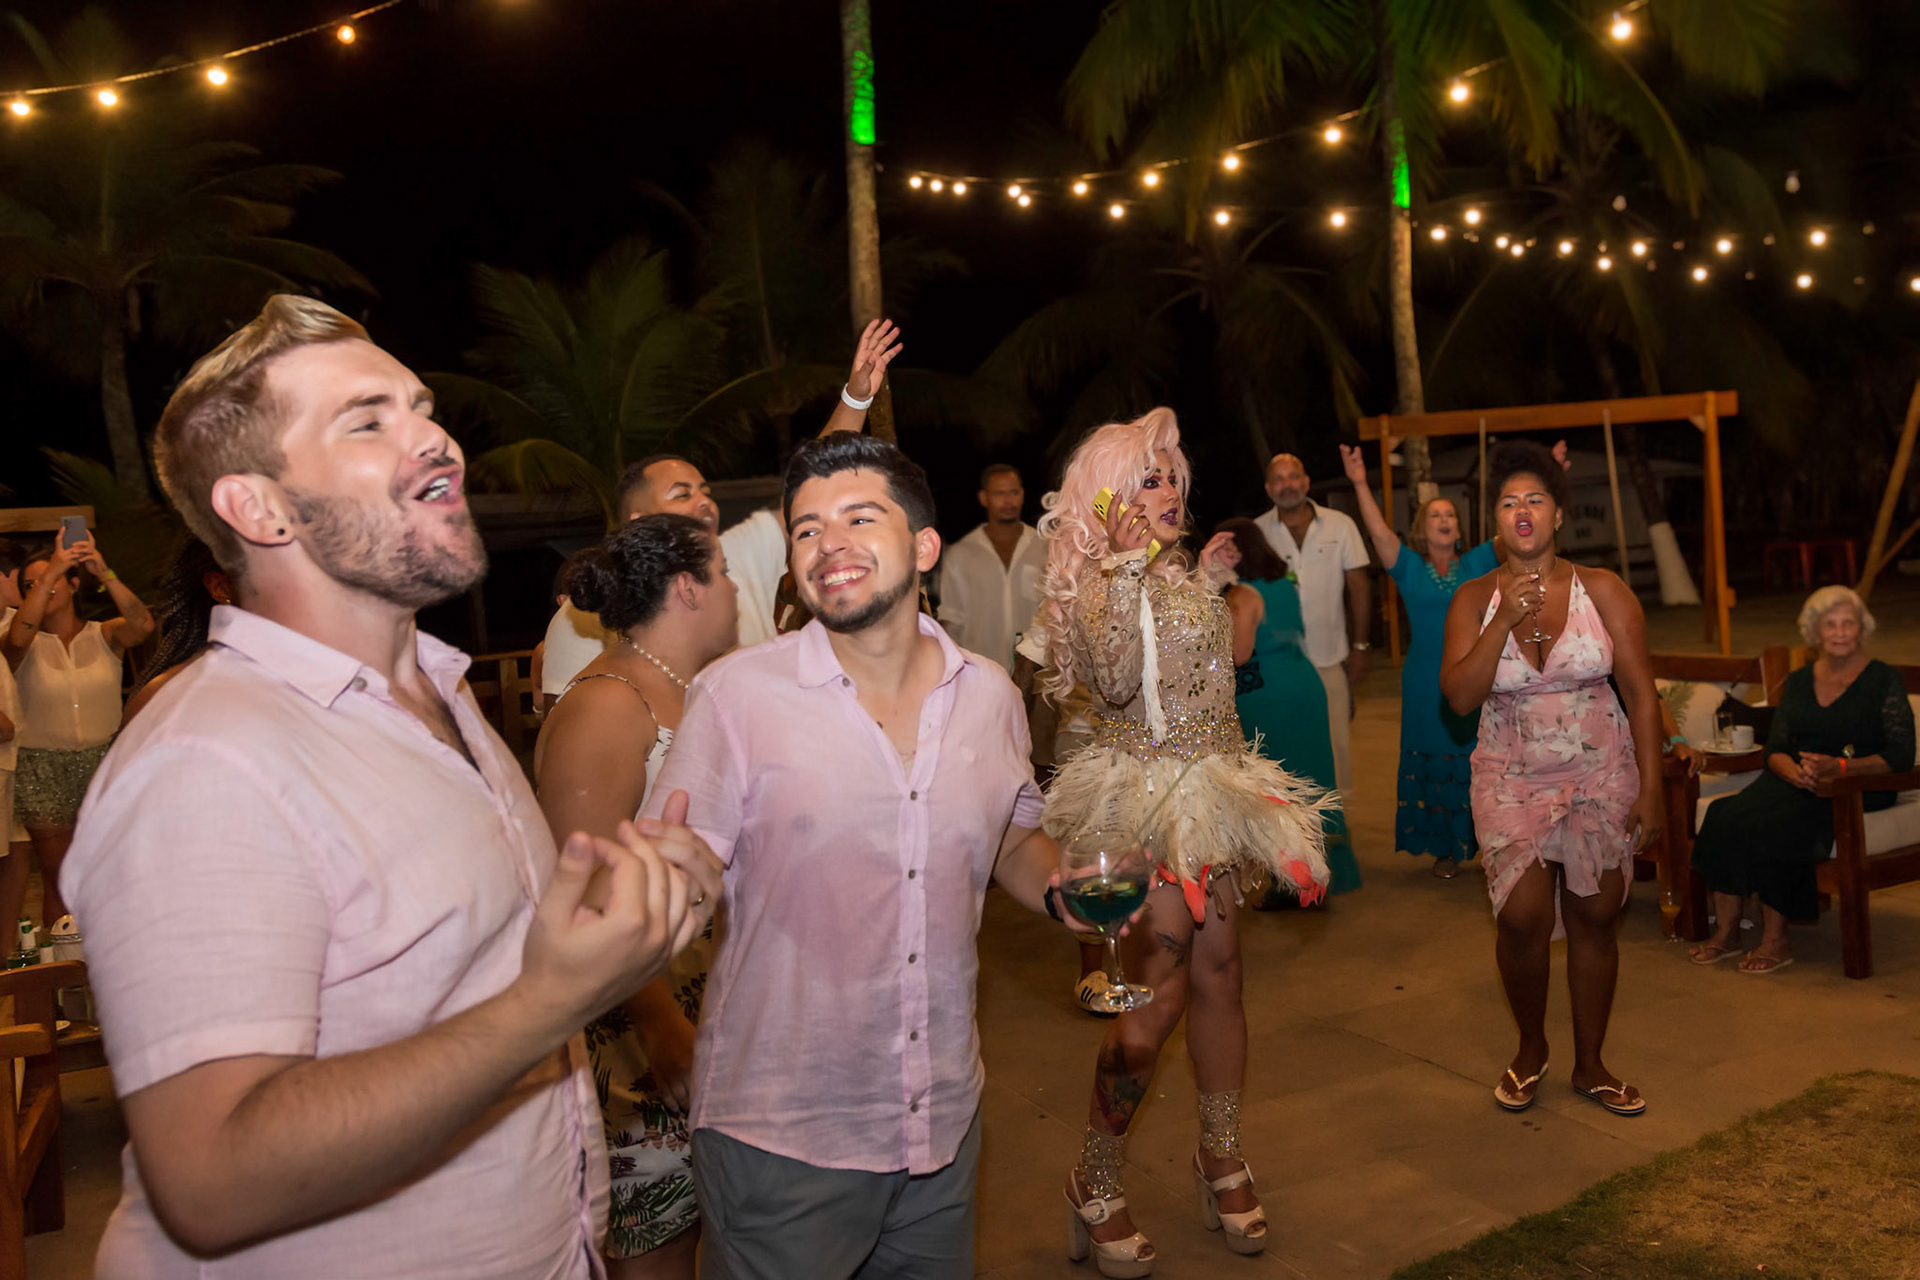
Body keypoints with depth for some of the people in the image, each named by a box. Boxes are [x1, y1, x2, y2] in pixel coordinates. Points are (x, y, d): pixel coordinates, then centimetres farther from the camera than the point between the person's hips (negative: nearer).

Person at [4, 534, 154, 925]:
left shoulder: (105, 636, 2)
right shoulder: (27, 647, 2)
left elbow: (142, 625, -19)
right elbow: (17, 636, -23)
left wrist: (104, 573, -30)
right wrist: (51, 572, -28)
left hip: (104, 764, 0)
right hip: (42, 770, 0)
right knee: (58, 877, 3)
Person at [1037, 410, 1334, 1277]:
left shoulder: (1179, 575, 14)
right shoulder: (1095, 582, -9)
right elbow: (1116, 682, -25)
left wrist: (1210, 582, 24)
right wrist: (1129, 569, -27)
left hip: (1210, 789, 7)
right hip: (1143, 794, -7)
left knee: (1218, 969, 9)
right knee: (1161, 987, -9)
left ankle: (1221, 1157, 25)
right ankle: (1094, 1184, 6)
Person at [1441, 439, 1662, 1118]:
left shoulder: (1603, 591, -2)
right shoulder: (1474, 599, -1)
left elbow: (1641, 692, -2)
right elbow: (1460, 696, -11)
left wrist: (1650, 787, -6)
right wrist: (1504, 621, -20)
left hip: (1600, 776, 1)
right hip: (1511, 780, 0)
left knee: (1594, 917, 5)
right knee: (1524, 915, -12)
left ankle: (1590, 1065, 24)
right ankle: (1530, 1049, 14)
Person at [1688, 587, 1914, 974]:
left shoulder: (1884, 680, 2)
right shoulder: (1799, 681, 16)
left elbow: (1901, 756, -6)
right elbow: (1775, 749, 10)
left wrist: (1838, 767, -21)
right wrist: (1795, 771, -14)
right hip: (1795, 783, 5)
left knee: (1772, 826, -32)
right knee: (1727, 815, -25)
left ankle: (1776, 940, -21)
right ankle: (1725, 931, -22)